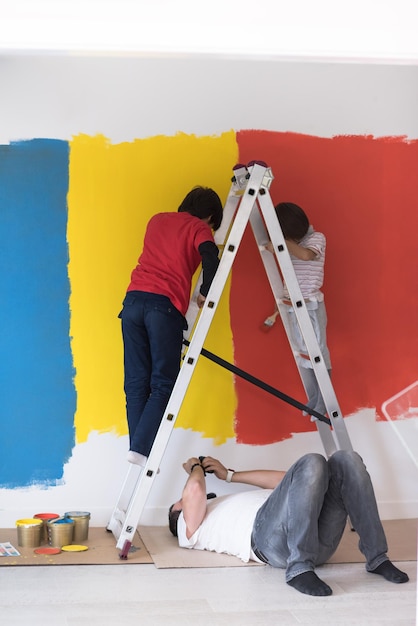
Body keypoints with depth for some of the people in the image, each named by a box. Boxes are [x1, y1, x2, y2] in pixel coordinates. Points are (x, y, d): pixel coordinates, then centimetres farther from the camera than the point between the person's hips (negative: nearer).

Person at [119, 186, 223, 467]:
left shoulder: (157, 220, 25)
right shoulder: (199, 228, 8)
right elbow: (211, 258, -10)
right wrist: (205, 293, 2)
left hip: (133, 299, 5)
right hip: (165, 306, -5)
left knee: (136, 383, 6)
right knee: (163, 385, -1)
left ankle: (138, 447, 3)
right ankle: (141, 449, -11)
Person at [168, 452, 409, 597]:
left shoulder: (227, 506, 44)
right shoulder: (190, 529, 24)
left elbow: (284, 481, 42)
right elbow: (195, 490, 4)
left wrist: (230, 475, 44)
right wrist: (195, 469, 27)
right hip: (268, 535, -7)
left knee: (346, 460, -16)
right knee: (311, 463, -29)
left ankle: (377, 558, -16)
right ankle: (300, 568, -36)